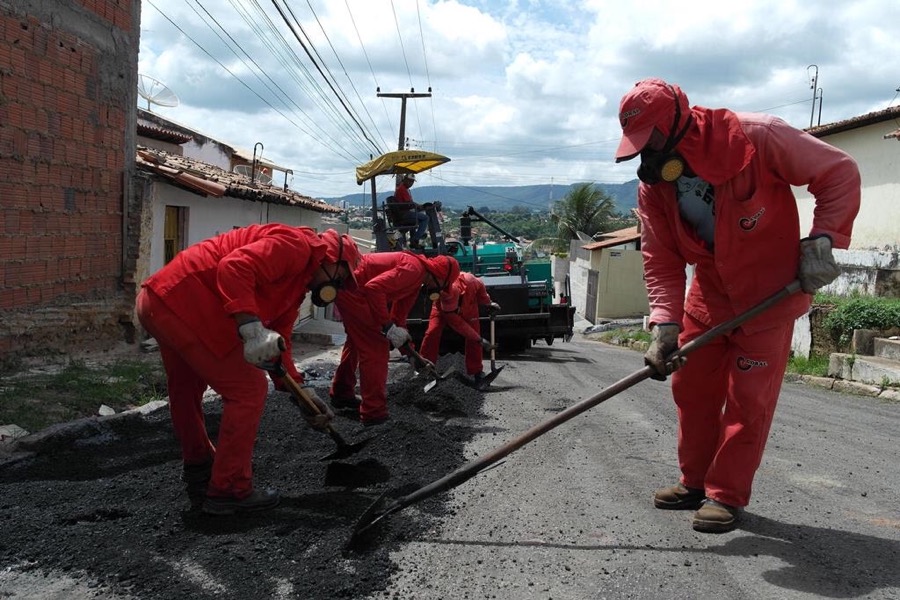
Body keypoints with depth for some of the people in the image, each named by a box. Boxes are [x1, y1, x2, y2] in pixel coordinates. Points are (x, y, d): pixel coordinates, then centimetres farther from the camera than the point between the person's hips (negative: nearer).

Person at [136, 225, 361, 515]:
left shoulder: (297, 284, 23)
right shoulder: (296, 244, -8)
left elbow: (277, 339, 24)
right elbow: (234, 268, -23)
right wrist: (253, 329, -29)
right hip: (184, 301, -12)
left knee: (186, 390, 26)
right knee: (248, 390, -3)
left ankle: (200, 478, 46)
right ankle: (229, 491, 7)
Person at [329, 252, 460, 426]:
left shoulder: (416, 279, 15)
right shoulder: (413, 269, -17)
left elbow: (398, 315, 21)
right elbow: (374, 288, -29)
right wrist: (388, 326, -24)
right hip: (351, 287, -11)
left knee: (357, 341, 27)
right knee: (376, 347, -7)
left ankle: (341, 394, 44)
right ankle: (374, 413, -2)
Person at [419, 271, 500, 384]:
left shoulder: (469, 281, -45)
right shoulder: (440, 301, -40)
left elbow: (480, 285, -16)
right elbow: (458, 324, -35)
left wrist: (488, 303, -10)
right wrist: (480, 339, -34)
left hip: (468, 305, 2)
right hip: (442, 307, -1)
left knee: (474, 330, -10)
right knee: (432, 333, -18)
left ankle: (476, 371, 1)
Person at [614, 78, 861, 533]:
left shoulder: (755, 137, -25)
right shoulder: (652, 185, -10)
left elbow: (840, 174, -15)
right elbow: (661, 262, -8)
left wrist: (822, 241, -23)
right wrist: (665, 325, -19)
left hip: (771, 294, -5)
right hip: (709, 295, 5)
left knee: (748, 398, -2)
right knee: (690, 386, 9)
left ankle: (727, 495, 11)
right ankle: (696, 481, 26)